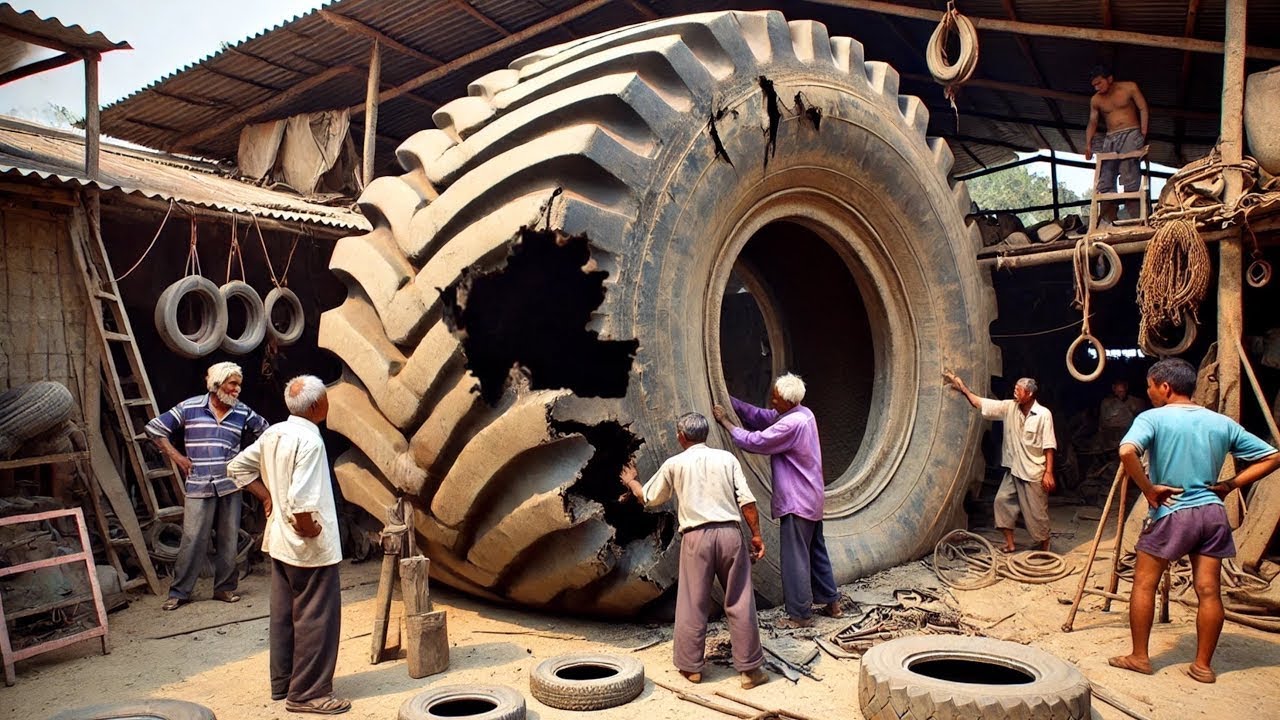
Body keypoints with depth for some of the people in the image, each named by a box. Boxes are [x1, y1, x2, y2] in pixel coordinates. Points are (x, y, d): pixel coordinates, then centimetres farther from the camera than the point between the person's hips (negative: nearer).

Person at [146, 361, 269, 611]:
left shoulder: (243, 413, 4)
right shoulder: (190, 408, -2)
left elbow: (265, 430, 18)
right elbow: (154, 428, 5)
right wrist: (176, 456, 0)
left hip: (231, 486, 3)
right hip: (199, 486, -3)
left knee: (228, 540, 8)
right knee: (192, 540, -2)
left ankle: (225, 587, 20)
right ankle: (179, 592, 11)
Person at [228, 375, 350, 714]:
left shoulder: (273, 434, 4)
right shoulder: (308, 439, -22)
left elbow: (238, 466, 15)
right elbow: (301, 500, -30)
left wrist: (267, 497, 13)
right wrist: (311, 530, -15)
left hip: (280, 540, 9)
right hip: (310, 547, -9)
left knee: (284, 614, 18)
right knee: (316, 617, 2)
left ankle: (283, 683, 29)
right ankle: (308, 692, 9)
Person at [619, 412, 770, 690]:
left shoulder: (674, 464, 5)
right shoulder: (726, 458, 7)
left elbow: (647, 498, 18)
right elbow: (746, 501, 0)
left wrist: (630, 481, 37)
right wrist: (756, 534, 8)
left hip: (696, 537, -1)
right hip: (729, 533, 1)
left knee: (692, 604, 9)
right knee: (740, 603, 7)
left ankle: (691, 666, 19)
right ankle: (750, 669, 13)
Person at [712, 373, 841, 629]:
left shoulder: (791, 424, -25)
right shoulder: (803, 413, 5)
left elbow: (754, 441, -20)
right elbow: (761, 417, 9)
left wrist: (726, 422, -10)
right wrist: (730, 401, 3)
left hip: (796, 502, -10)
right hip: (811, 498, 10)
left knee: (795, 558, 0)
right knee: (816, 552, 20)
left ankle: (800, 615, 10)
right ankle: (832, 602, 30)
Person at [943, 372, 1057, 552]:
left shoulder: (1043, 414, -14)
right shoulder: (1009, 407, 0)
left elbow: (1049, 447, -14)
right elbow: (980, 403, 2)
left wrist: (1049, 472, -16)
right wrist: (963, 388, -5)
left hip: (1033, 473, -6)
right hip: (1013, 470, 6)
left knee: (1036, 511, 2)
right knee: (1002, 501, 5)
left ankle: (1045, 549, 19)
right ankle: (1009, 544, 16)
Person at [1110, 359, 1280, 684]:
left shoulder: (1153, 418, -8)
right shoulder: (1222, 423, 7)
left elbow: (1127, 452, -28)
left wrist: (1148, 488, -15)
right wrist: (1230, 484, 7)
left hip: (1171, 513, -5)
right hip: (1212, 513, 5)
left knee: (1144, 583, 7)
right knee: (1209, 590, 8)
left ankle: (1139, 657, 12)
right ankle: (1203, 665, 17)